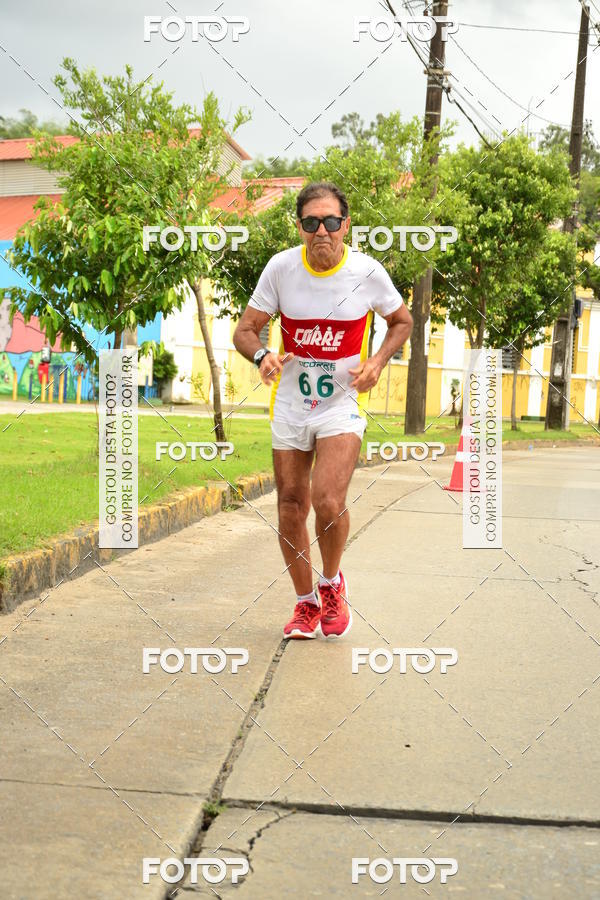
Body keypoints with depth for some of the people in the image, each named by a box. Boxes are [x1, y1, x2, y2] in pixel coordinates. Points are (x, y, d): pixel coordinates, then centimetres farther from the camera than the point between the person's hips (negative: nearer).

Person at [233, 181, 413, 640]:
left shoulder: (368, 271, -9)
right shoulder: (281, 267, -7)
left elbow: (402, 321, 9)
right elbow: (245, 330, -1)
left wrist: (377, 362, -9)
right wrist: (262, 355, -24)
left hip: (343, 402, -2)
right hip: (290, 401, 2)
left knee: (328, 501, -19)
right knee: (291, 506, 5)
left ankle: (332, 583, 11)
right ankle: (306, 602, 26)